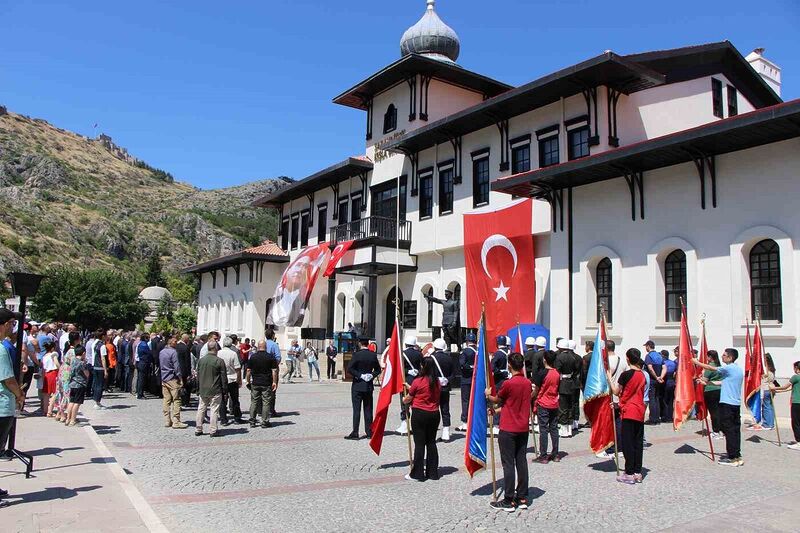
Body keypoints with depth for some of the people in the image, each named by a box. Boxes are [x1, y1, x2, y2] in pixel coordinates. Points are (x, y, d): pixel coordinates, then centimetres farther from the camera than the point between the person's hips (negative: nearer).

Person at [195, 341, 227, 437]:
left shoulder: (201, 360, 2)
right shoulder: (219, 361, -13)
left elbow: (198, 376, 10)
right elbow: (224, 377, -9)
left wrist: (198, 389, 18)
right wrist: (224, 389, 1)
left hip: (203, 390, 5)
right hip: (215, 390, -4)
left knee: (201, 409, 13)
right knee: (214, 410, 2)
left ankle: (198, 430, 19)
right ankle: (213, 430, 5)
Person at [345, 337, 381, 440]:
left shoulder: (357, 354, -12)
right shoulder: (373, 355, 2)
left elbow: (349, 368, -17)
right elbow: (378, 369, 8)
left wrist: (359, 375, -11)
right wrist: (372, 375, -1)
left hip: (357, 386, -4)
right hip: (369, 386, 4)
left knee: (356, 409, -1)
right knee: (368, 409, 10)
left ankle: (355, 433, -2)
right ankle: (369, 432, 13)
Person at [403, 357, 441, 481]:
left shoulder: (418, 381, -13)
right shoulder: (437, 382, 2)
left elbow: (408, 399, -2)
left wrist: (404, 400, 21)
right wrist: (411, 387, 23)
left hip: (419, 414, -5)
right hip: (434, 414, 5)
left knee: (419, 443, 1)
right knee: (431, 442, 12)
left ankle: (417, 473, 7)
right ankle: (433, 472, 17)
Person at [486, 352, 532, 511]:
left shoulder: (509, 383, -18)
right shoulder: (528, 383, 3)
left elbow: (497, 399, 0)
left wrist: (488, 395, 21)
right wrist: (499, 410, 24)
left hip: (508, 430, -6)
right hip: (523, 429, 6)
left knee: (508, 464, -1)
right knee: (521, 462, 11)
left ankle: (509, 501, 3)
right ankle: (522, 498, 18)